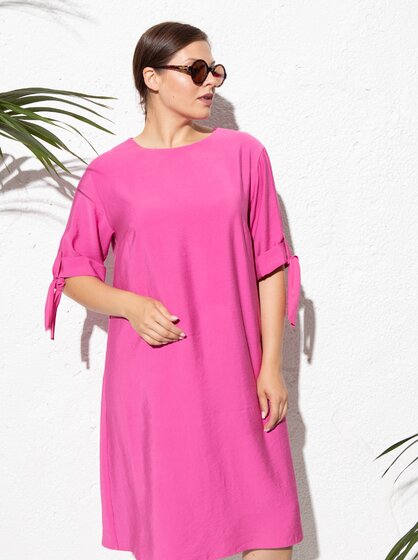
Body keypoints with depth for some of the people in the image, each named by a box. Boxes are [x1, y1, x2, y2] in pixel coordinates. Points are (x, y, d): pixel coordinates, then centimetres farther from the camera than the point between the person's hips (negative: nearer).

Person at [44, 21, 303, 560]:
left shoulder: (242, 154, 5)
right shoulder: (108, 175, 1)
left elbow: (270, 264, 6)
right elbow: (73, 274, 7)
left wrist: (271, 366, 1)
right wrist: (131, 305, -13)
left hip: (234, 374, 1)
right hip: (151, 377, -1)